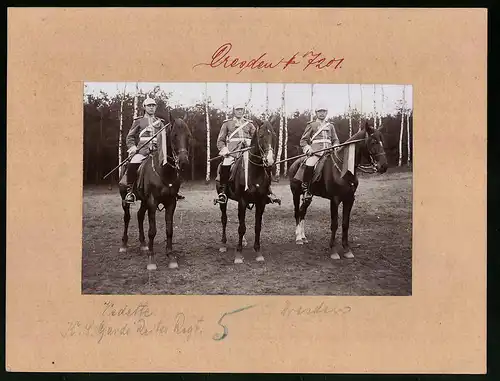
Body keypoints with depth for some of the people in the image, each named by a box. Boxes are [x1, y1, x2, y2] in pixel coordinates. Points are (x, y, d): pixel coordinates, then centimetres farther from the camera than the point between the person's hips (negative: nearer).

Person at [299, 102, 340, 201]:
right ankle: (305, 190, -20)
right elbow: (303, 140, 11)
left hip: (329, 152, 4)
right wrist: (307, 148, -8)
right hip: (315, 152, -4)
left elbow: (336, 140, 25)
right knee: (309, 166, -32)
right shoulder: (311, 125, 12)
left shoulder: (330, 126, 23)